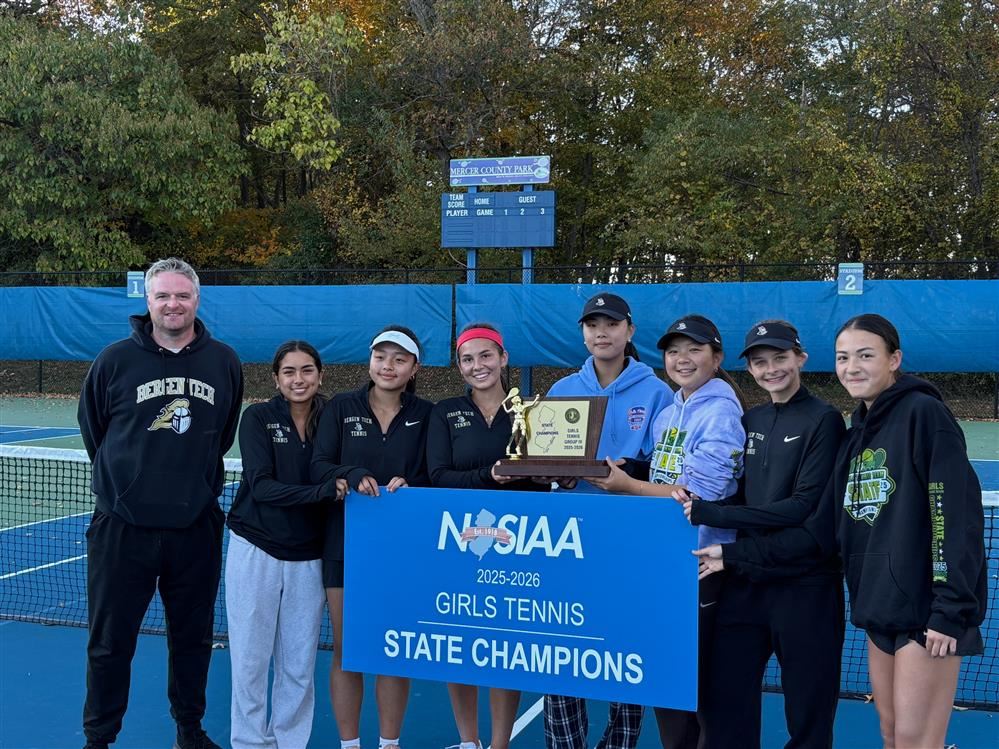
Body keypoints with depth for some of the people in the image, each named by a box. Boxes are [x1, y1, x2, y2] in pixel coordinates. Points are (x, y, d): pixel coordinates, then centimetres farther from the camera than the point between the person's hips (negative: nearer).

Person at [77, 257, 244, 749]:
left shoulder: (224, 362, 2)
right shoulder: (116, 359, -3)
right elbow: (92, 429, 9)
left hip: (196, 527, 2)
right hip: (123, 526, -1)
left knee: (193, 638, 14)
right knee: (110, 643, 7)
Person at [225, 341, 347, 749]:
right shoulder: (258, 417, -4)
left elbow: (338, 483, 7)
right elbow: (261, 486, -15)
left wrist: (353, 482, -15)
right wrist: (323, 491, -25)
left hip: (307, 558, 2)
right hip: (255, 551, -2)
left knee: (299, 666, 7)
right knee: (251, 659, 4)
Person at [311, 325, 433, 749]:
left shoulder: (426, 415, 4)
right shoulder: (341, 408, 4)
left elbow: (435, 477, 0)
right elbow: (319, 467, -4)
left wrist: (409, 485, -21)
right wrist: (353, 475, -23)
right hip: (345, 545, 0)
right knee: (346, 650, 6)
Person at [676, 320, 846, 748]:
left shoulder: (823, 420, -7)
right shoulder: (748, 422, 12)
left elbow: (807, 506, -16)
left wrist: (709, 513, -18)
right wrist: (696, 502, -9)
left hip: (806, 587, -5)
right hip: (745, 583, 6)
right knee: (724, 706, 9)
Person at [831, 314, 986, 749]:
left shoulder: (922, 412, -11)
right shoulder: (858, 429, 13)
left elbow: (956, 513, -18)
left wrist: (951, 608, -21)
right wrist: (861, 592, 12)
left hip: (925, 607, -8)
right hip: (880, 605, 8)